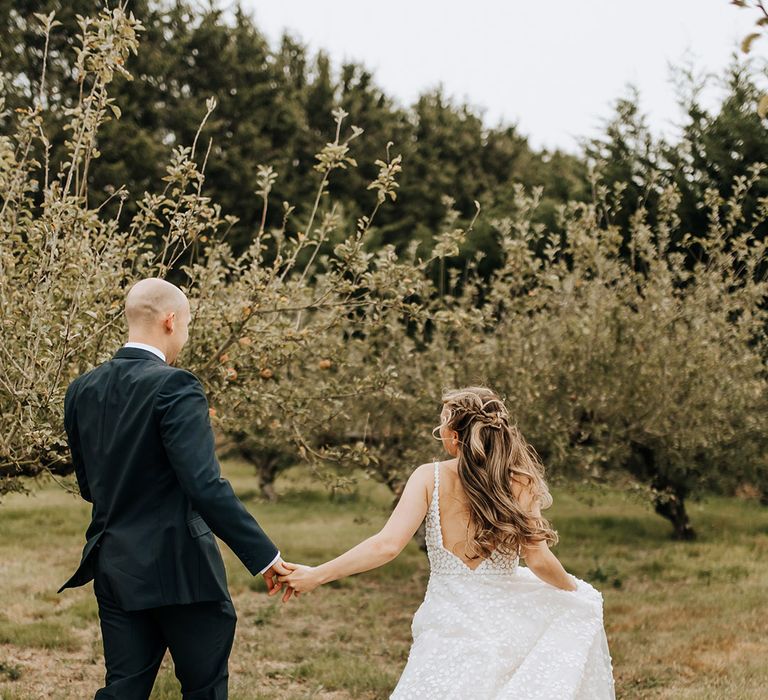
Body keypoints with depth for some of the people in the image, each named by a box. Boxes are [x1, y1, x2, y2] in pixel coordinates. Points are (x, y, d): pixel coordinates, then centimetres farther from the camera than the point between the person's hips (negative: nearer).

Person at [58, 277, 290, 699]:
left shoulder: (82, 390, 5)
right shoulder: (174, 387, -17)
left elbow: (89, 487, 13)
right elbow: (205, 486, -23)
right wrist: (264, 557, -20)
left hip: (113, 566, 7)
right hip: (177, 567, -6)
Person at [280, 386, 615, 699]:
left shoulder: (430, 477, -7)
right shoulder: (519, 482, -6)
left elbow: (387, 545, -14)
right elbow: (538, 560, -8)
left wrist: (315, 575, -8)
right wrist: (573, 589, 13)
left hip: (448, 626, 0)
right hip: (503, 621, 0)